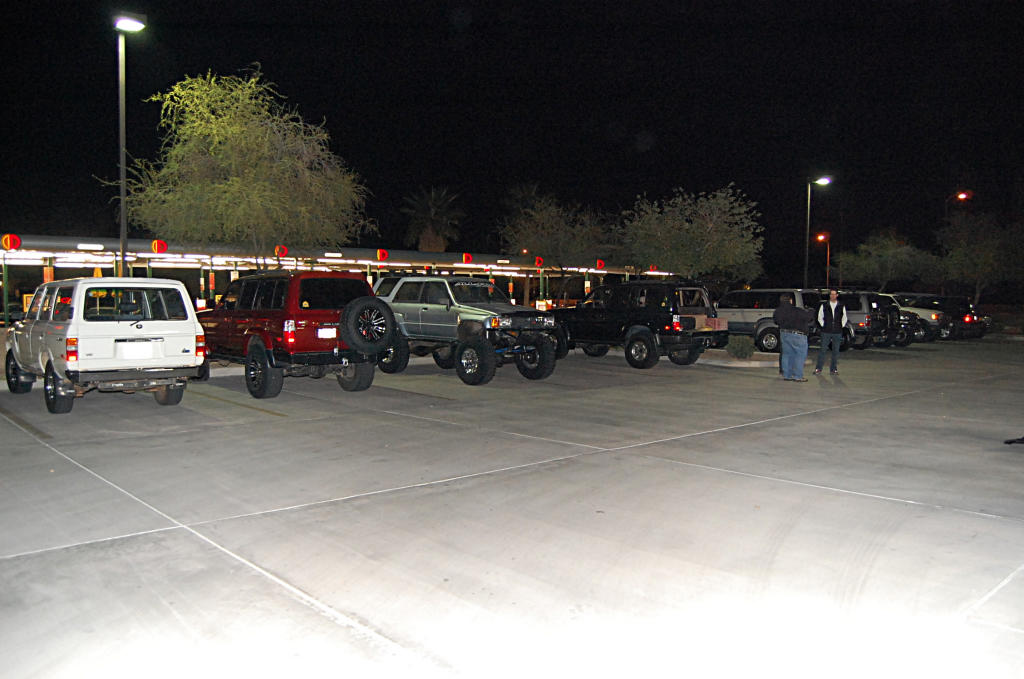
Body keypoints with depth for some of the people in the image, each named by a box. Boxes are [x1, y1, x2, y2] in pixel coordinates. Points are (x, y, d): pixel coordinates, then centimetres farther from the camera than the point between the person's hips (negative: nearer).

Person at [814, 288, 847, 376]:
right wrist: (823, 325, 1)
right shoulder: (824, 305, 5)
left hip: (837, 332, 1)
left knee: (835, 351, 4)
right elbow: (820, 317, 11)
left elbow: (844, 318, 17)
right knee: (822, 350, -2)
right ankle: (818, 369, 2)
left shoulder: (842, 306, 7)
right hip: (826, 332, -1)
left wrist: (842, 326, 5)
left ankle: (833, 369, 12)